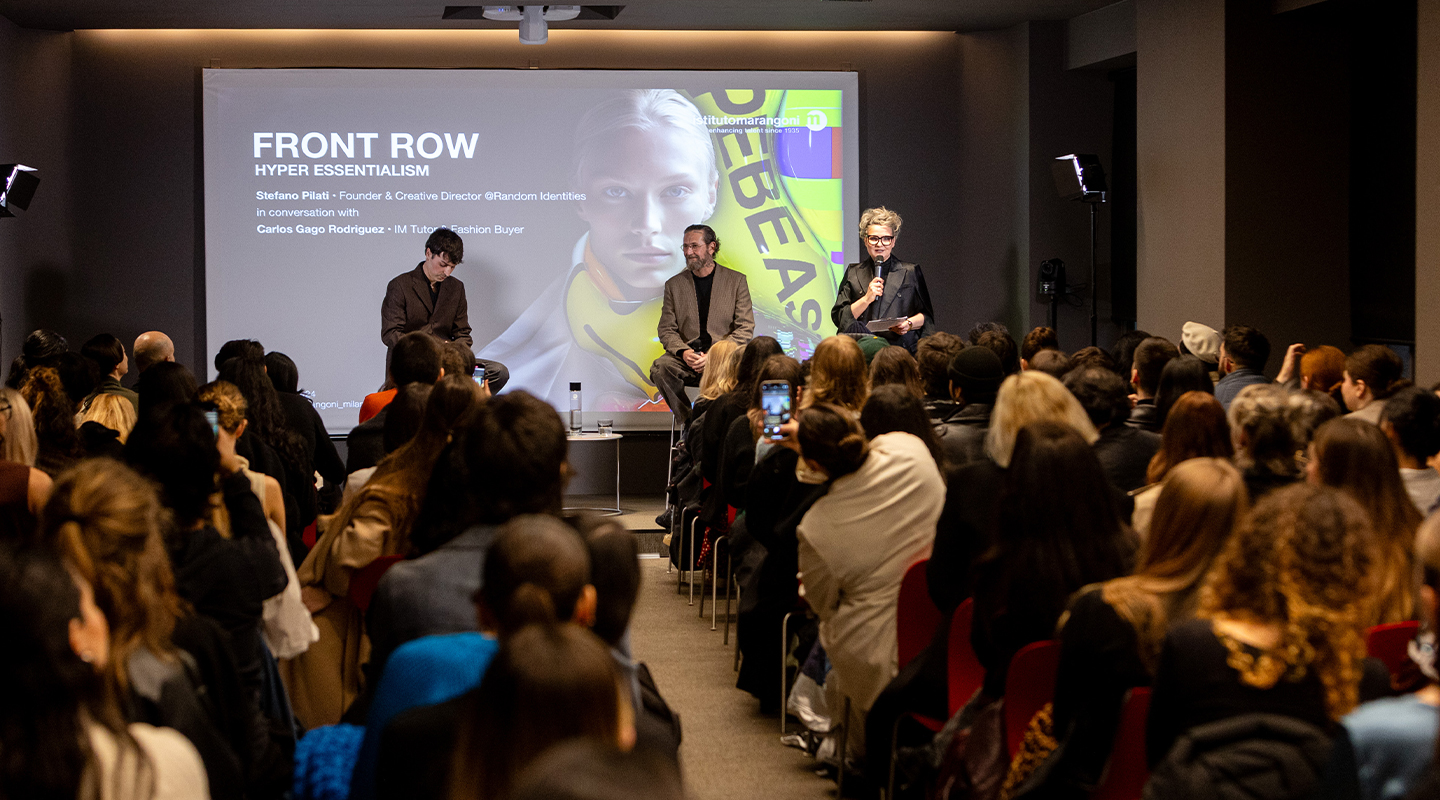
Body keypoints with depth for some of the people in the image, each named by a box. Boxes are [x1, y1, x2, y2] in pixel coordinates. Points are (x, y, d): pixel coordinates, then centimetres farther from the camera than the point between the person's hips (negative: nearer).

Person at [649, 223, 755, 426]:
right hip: (686, 357, 2)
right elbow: (666, 329, 11)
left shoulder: (736, 281, 7)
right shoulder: (674, 285, 14)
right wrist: (683, 352, -12)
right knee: (660, 368, -31)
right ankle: (688, 421, -17)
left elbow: (745, 328, 1)